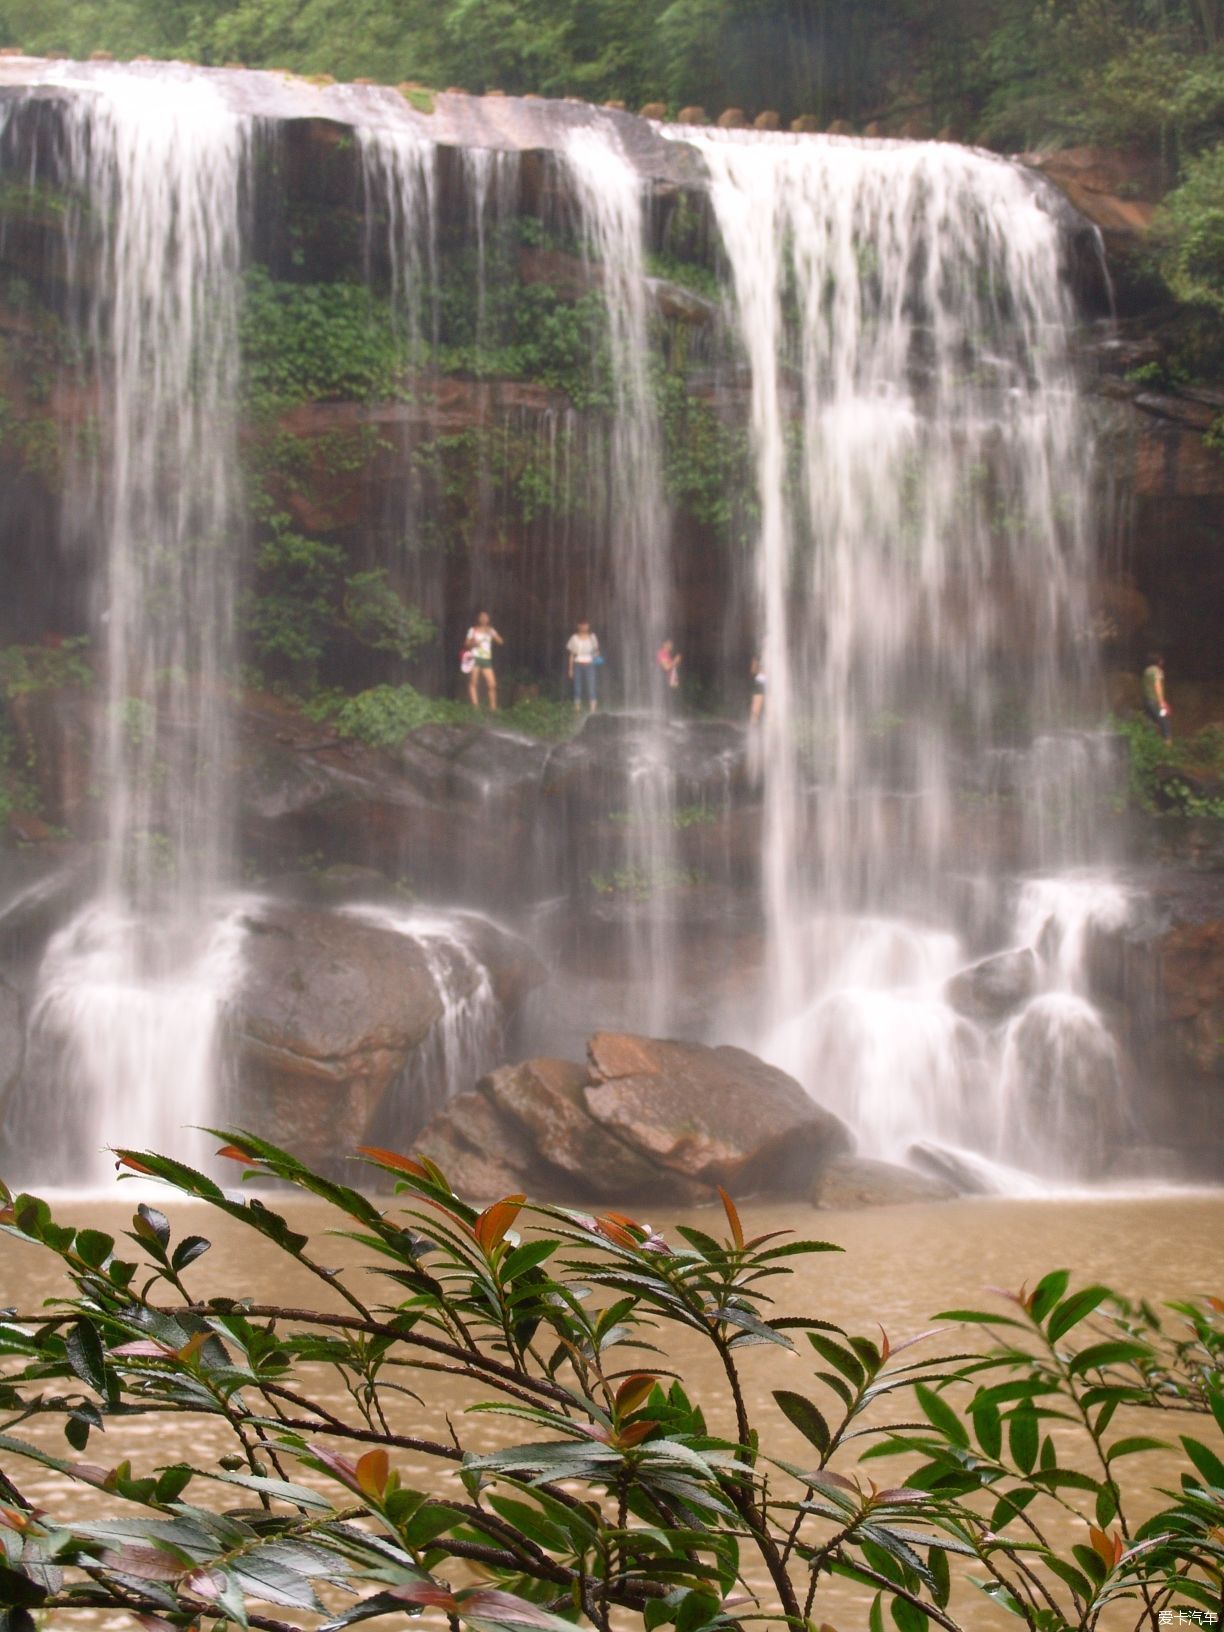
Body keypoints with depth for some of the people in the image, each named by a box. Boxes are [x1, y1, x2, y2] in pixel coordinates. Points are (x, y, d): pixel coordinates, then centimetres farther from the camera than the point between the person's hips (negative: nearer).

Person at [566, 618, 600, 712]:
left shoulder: (592, 637, 9)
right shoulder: (574, 638, 6)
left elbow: (596, 650, 18)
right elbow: (571, 655, 7)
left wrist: (596, 655, -6)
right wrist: (570, 669, 2)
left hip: (589, 665, 0)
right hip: (577, 665, 0)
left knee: (591, 688, -9)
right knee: (577, 688, -3)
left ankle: (592, 711, -12)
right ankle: (577, 710, 0)